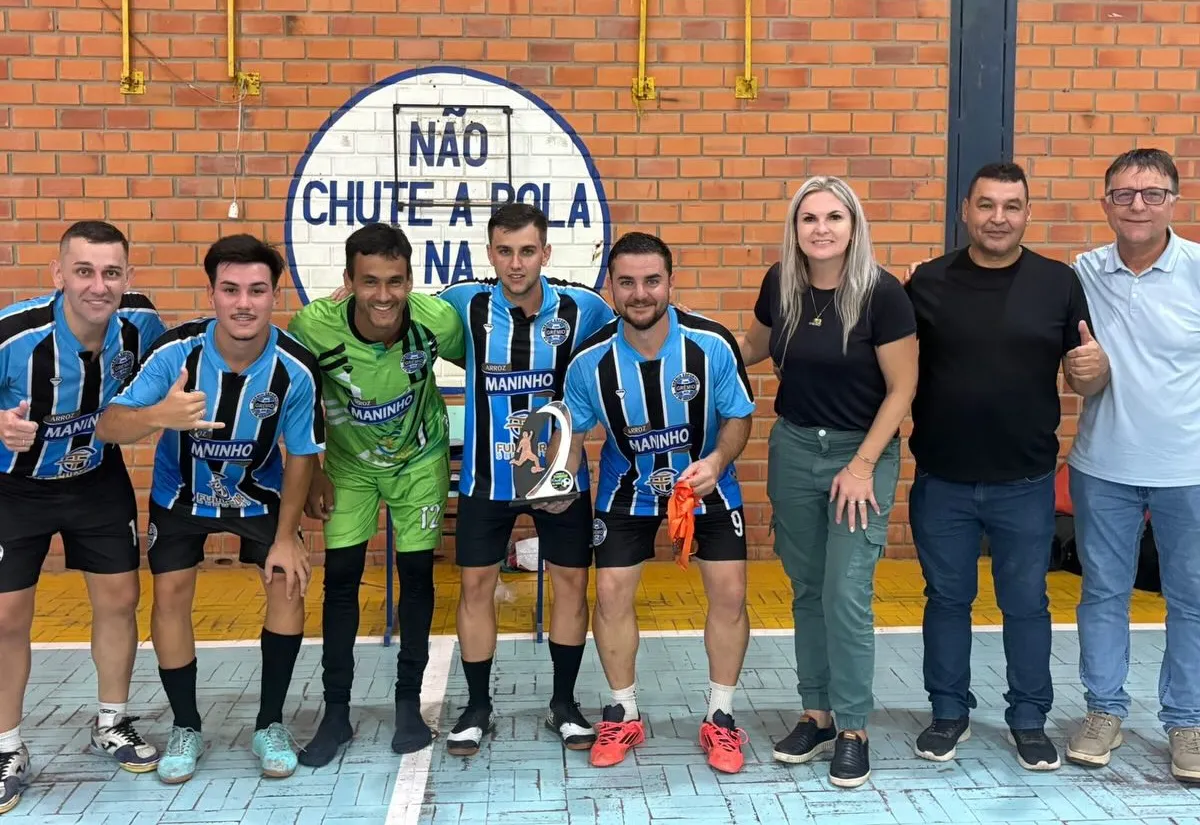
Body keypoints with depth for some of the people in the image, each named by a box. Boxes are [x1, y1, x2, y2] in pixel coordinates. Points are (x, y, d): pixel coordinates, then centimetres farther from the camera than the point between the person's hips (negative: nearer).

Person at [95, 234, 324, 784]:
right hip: (180, 493, 0)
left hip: (259, 493, 0)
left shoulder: (296, 369, -28)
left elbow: (301, 456, -14)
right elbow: (107, 428, -32)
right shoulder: (175, 352, -29)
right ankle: (186, 729, 15)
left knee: (288, 584, -10)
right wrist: (158, 416, -54)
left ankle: (270, 725, 7)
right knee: (170, 594, -4)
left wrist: (286, 536, -13)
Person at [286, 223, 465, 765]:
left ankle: (409, 701, 19)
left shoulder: (438, 320, -30)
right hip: (349, 462, 0)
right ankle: (337, 711, 13)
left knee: (417, 573, 3)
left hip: (421, 459, 0)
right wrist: (310, 471, -7)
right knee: (340, 577, -1)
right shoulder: (314, 326, -30)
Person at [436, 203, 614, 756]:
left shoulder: (582, 309, -13)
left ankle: (564, 705, 25)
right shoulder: (464, 304, -13)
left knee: (571, 580, 7)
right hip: (486, 473, 0)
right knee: (476, 585, 5)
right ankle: (477, 708, 22)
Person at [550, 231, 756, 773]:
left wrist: (716, 461, -30)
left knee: (729, 592, -4)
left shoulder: (712, 345, -24)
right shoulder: (590, 360, -22)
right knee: (611, 592, -2)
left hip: (706, 481, 0)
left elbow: (738, 417, -11)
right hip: (628, 485, 1)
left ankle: (720, 719, 15)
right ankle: (624, 715, 19)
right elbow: (573, 431, -7)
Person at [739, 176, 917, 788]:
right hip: (792, 447, 4)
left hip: (863, 452, -4)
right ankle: (817, 713, 25)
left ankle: (853, 729, 11)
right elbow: (755, 346, 17)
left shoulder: (881, 292, -16)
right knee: (806, 590, 11)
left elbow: (902, 389, -12)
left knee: (847, 594, -5)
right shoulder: (780, 283, -3)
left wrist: (862, 465, -14)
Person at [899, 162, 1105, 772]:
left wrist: (1096, 367, -21)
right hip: (941, 482, 1)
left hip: (1025, 483, 0)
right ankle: (949, 713, 29)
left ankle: (1029, 720, 28)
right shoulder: (928, 282, -2)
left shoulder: (1058, 282, -2)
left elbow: (1085, 384, 2)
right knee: (947, 599, 13)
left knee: (1026, 604, 12)